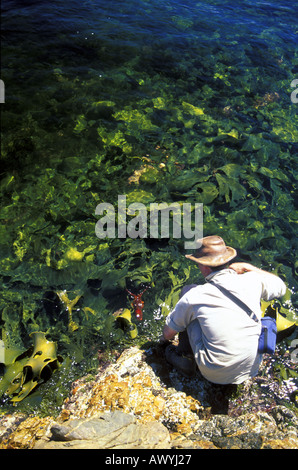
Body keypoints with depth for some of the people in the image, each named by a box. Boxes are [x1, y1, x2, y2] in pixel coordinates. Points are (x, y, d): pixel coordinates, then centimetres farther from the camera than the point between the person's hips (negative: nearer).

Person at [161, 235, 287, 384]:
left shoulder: (194, 296, -15)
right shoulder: (252, 281, -10)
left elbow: (168, 333, 1)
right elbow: (281, 287, 15)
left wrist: (165, 338, 25)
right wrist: (247, 267, 12)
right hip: (251, 370, 4)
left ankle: (184, 357, 14)